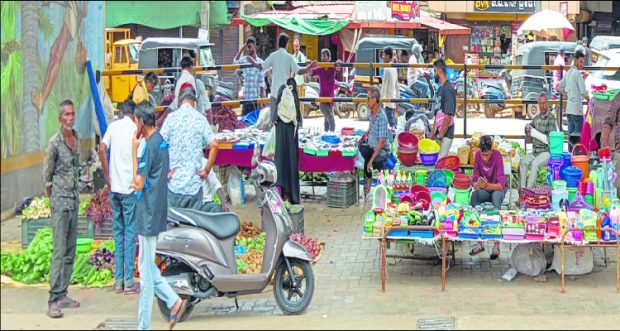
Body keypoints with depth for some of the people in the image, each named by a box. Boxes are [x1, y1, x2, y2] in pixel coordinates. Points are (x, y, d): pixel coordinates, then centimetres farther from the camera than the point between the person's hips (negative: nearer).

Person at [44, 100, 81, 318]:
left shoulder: (77, 138, 8)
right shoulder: (54, 143, -12)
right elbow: (47, 177, -6)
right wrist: (53, 200, 1)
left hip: (74, 201, 7)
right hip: (60, 202, -7)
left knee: (70, 251, 10)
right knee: (59, 251, -10)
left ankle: (63, 294, 18)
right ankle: (54, 300, -9)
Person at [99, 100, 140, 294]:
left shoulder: (113, 126, 6)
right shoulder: (136, 129, -5)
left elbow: (102, 149, -3)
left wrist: (108, 178, 5)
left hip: (114, 187, 4)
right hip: (130, 187, -4)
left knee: (118, 233, 12)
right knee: (130, 234, 0)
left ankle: (118, 280, 13)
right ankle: (129, 282, 1)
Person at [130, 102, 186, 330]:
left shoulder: (150, 145, -18)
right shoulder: (162, 141, 10)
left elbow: (138, 183, -19)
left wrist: (134, 150, -17)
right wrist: (142, 183, 11)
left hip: (148, 215, -9)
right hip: (156, 214, 9)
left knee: (146, 272, -2)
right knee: (148, 269, 18)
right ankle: (174, 301, 15)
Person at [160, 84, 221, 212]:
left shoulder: (171, 117, -2)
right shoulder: (201, 119, 0)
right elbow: (214, 145, -6)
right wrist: (207, 170, 4)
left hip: (173, 180, -1)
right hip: (194, 181, 1)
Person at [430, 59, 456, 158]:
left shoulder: (448, 89, -17)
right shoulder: (440, 89, 12)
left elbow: (448, 117, -20)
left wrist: (440, 137, -19)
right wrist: (433, 132, 17)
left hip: (445, 135, -9)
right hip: (439, 132, 9)